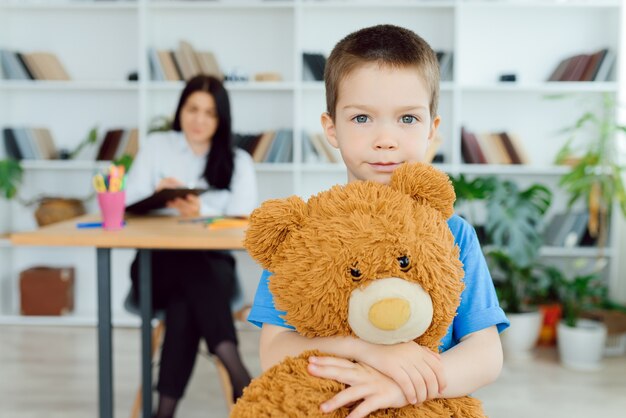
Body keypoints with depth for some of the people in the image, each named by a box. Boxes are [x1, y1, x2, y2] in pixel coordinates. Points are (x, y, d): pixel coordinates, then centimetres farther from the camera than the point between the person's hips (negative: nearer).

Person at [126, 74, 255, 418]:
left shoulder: (238, 161, 10)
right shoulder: (156, 146, 11)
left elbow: (242, 217, -7)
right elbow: (129, 206, 2)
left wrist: (202, 212, -27)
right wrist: (156, 195, -20)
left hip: (213, 263, 1)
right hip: (157, 263, -1)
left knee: (187, 294, -35)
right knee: (190, 268, -36)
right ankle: (238, 375, -46)